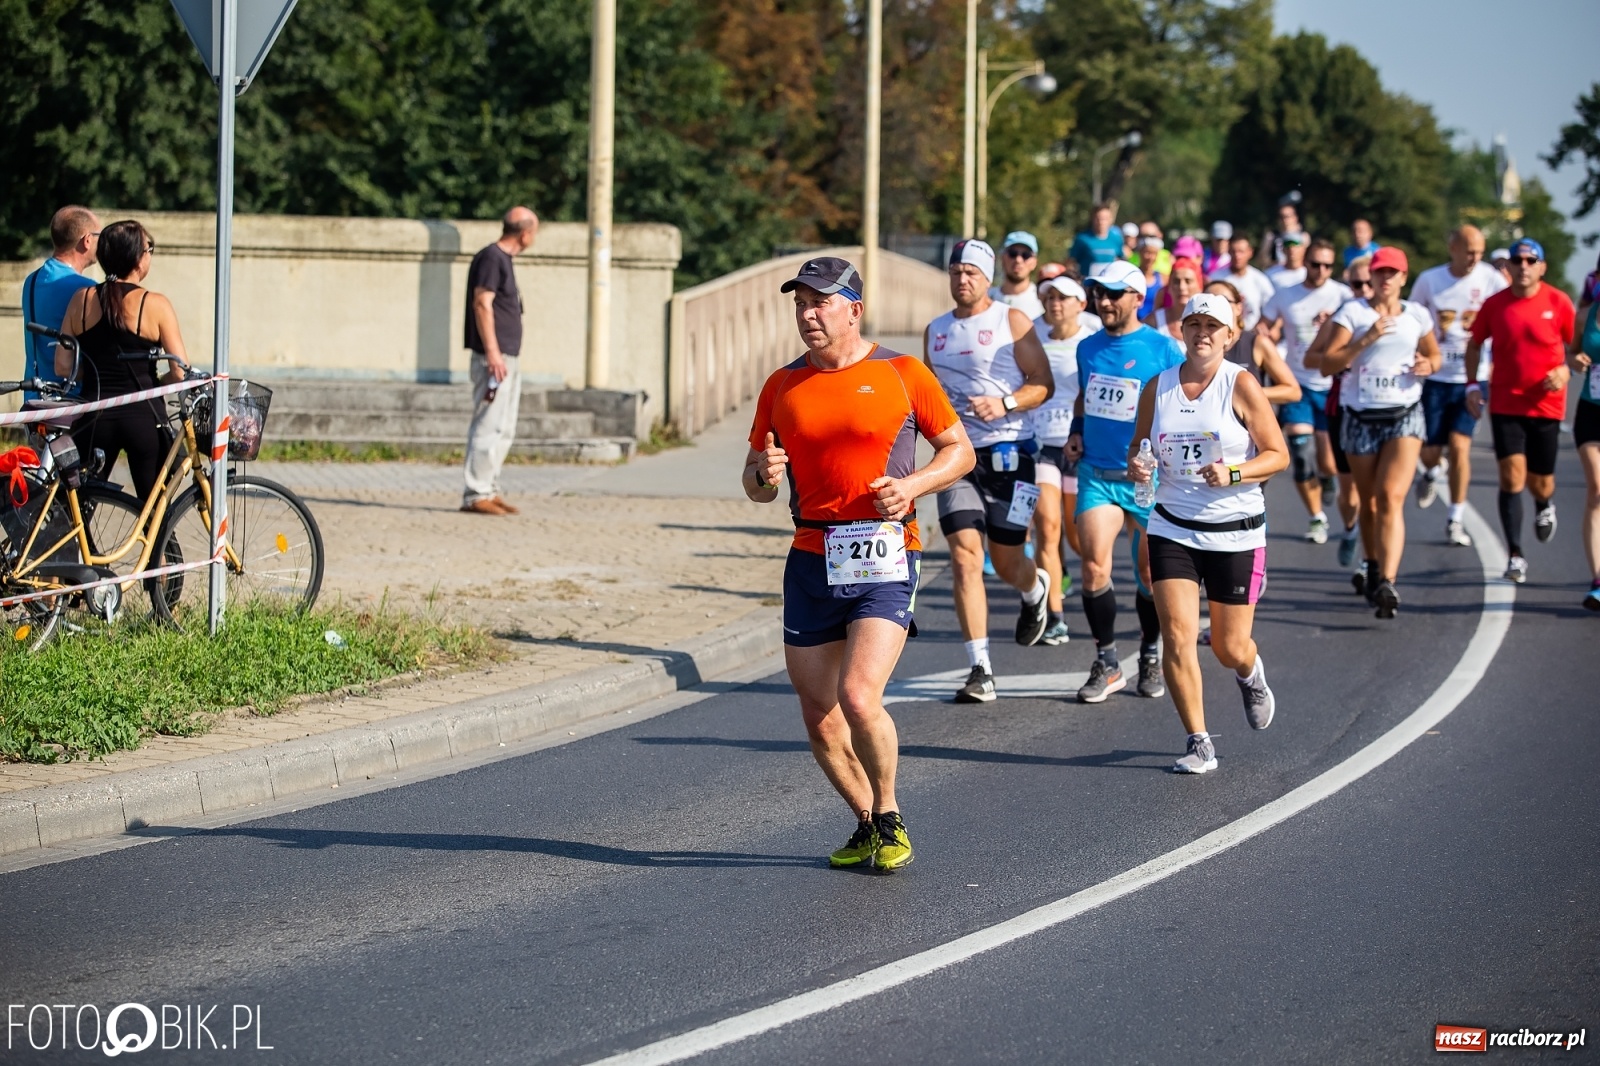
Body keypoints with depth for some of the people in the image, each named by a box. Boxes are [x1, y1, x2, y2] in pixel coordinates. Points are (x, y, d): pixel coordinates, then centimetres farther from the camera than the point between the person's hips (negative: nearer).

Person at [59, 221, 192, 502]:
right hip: (144, 416, -3)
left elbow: (63, 368, 1)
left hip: (94, 416, 3)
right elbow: (180, 371, -10)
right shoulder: (155, 305, -8)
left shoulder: (82, 300, 2)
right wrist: (151, 384, 9)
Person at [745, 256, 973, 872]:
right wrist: (764, 475, -8)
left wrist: (913, 485, -10)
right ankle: (867, 826, 26)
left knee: (858, 697, -19)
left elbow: (959, 450, 8)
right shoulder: (782, 388, 10)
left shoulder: (901, 374, 1)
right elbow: (755, 485, 16)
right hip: (811, 564, 4)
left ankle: (889, 818, 4)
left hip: (884, 562, -4)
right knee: (820, 721, 4)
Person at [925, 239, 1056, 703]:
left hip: (1007, 452, -3)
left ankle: (1035, 592, 45)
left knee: (1007, 562, 5)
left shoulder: (1012, 321, -1)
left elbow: (1043, 384, -4)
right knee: (965, 557, -12)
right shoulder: (935, 331, 13)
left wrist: (1005, 403, -20)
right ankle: (980, 670, -11)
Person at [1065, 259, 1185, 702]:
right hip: (1096, 474, 3)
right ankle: (1106, 664, -1)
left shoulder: (1163, 349, -7)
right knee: (1094, 566, -12)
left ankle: (1151, 657, 29)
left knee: (1150, 573, 8)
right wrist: (1076, 432, 9)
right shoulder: (1088, 348, 8)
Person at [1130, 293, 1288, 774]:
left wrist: (1232, 474, -21)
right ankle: (1199, 744, -1)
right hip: (1173, 530, 2)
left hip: (1237, 532, -2)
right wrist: (1136, 463, -7)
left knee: (1230, 648, 6)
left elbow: (1278, 454, -5)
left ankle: (1251, 676, 44)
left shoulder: (1241, 385, -8)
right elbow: (1139, 444, 16)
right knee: (1178, 637, -12)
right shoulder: (1157, 387, 2)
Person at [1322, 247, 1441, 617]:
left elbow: (1434, 355, 23)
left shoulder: (1417, 315, 6)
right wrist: (1365, 340, -20)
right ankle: (1375, 563, 38)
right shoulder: (1352, 312, -1)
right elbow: (1327, 364, -9)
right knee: (1369, 502, 12)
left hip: (1405, 416, 0)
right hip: (1361, 416, 0)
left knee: (1391, 498, -17)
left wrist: (1427, 365, -1)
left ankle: (1387, 583, -27)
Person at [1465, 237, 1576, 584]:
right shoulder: (1494, 305, -1)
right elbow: (1475, 344, 13)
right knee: (1512, 476, -12)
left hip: (1545, 405, 0)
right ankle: (1515, 555, -9)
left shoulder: (1558, 302, -4)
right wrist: (1472, 384, 3)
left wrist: (1565, 370, -12)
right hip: (1505, 405, 0)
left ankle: (1545, 505, 47)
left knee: (1539, 483, 8)